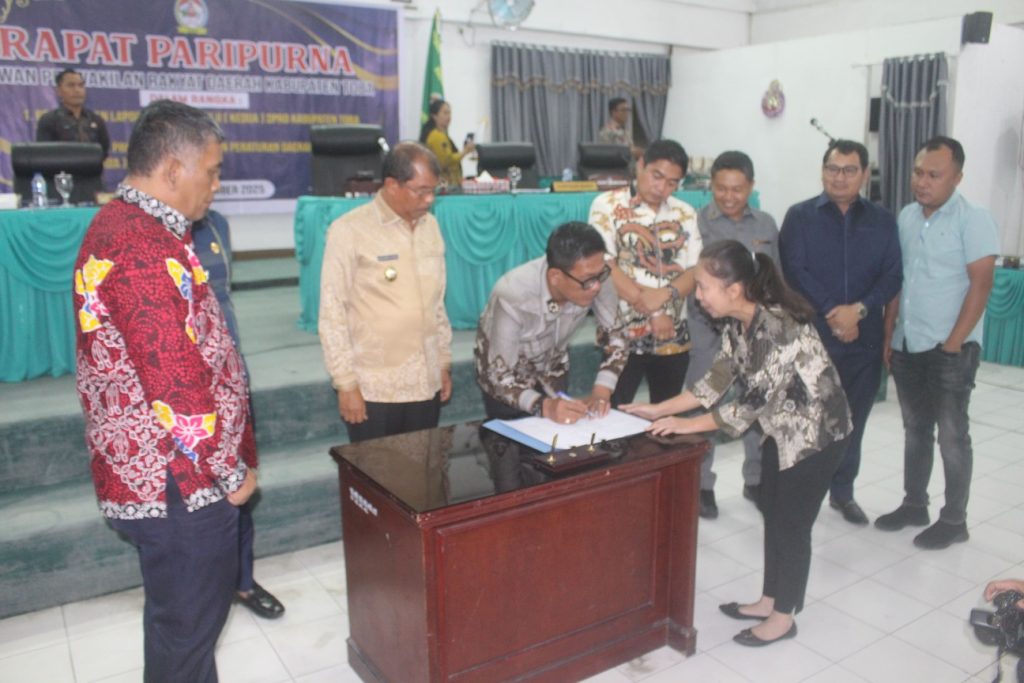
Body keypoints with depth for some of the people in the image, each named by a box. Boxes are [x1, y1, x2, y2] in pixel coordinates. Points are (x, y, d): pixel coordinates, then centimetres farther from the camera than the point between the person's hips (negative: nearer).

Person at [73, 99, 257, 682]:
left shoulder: (119, 225, 10)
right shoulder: (145, 249, -24)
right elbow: (177, 389, -27)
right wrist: (231, 472, -13)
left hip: (152, 468, 10)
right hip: (178, 480, -10)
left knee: (183, 614, 24)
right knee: (188, 624, 9)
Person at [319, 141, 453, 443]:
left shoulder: (430, 226, 7)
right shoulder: (349, 231, -10)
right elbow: (332, 313, -9)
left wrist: (444, 362, 14)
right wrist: (346, 382, -10)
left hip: (426, 383, 5)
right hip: (373, 388, -5)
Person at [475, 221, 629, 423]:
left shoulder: (593, 278, -28)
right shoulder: (513, 296, -40)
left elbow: (615, 335, -14)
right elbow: (500, 377, -34)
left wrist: (601, 391, -28)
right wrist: (543, 406, -51)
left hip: (554, 372, 4)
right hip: (508, 382, -3)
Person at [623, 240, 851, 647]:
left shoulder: (778, 327, -31)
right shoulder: (737, 324, -4)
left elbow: (754, 401, -29)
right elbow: (718, 379, 1)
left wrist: (687, 426, -24)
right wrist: (660, 410, -4)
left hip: (818, 431, -8)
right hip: (783, 428, 9)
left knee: (792, 523, 4)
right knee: (772, 515, 17)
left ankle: (783, 617, 23)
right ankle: (769, 601, 34)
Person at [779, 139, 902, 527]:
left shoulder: (882, 221, 10)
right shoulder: (800, 216, 1)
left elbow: (893, 274, 1)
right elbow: (794, 271, -9)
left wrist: (859, 309, -15)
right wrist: (831, 312, -17)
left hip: (864, 339, 3)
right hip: (810, 336, -3)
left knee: (853, 418, 12)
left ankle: (843, 492, 28)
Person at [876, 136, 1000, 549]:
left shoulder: (973, 220, -10)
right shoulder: (906, 216, 8)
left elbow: (981, 285, -14)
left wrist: (953, 344, -16)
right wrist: (887, 334, 9)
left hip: (950, 349, -6)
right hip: (906, 346, 6)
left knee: (951, 435, 3)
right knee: (915, 429, 15)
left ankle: (954, 520, 17)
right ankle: (914, 505, 29)